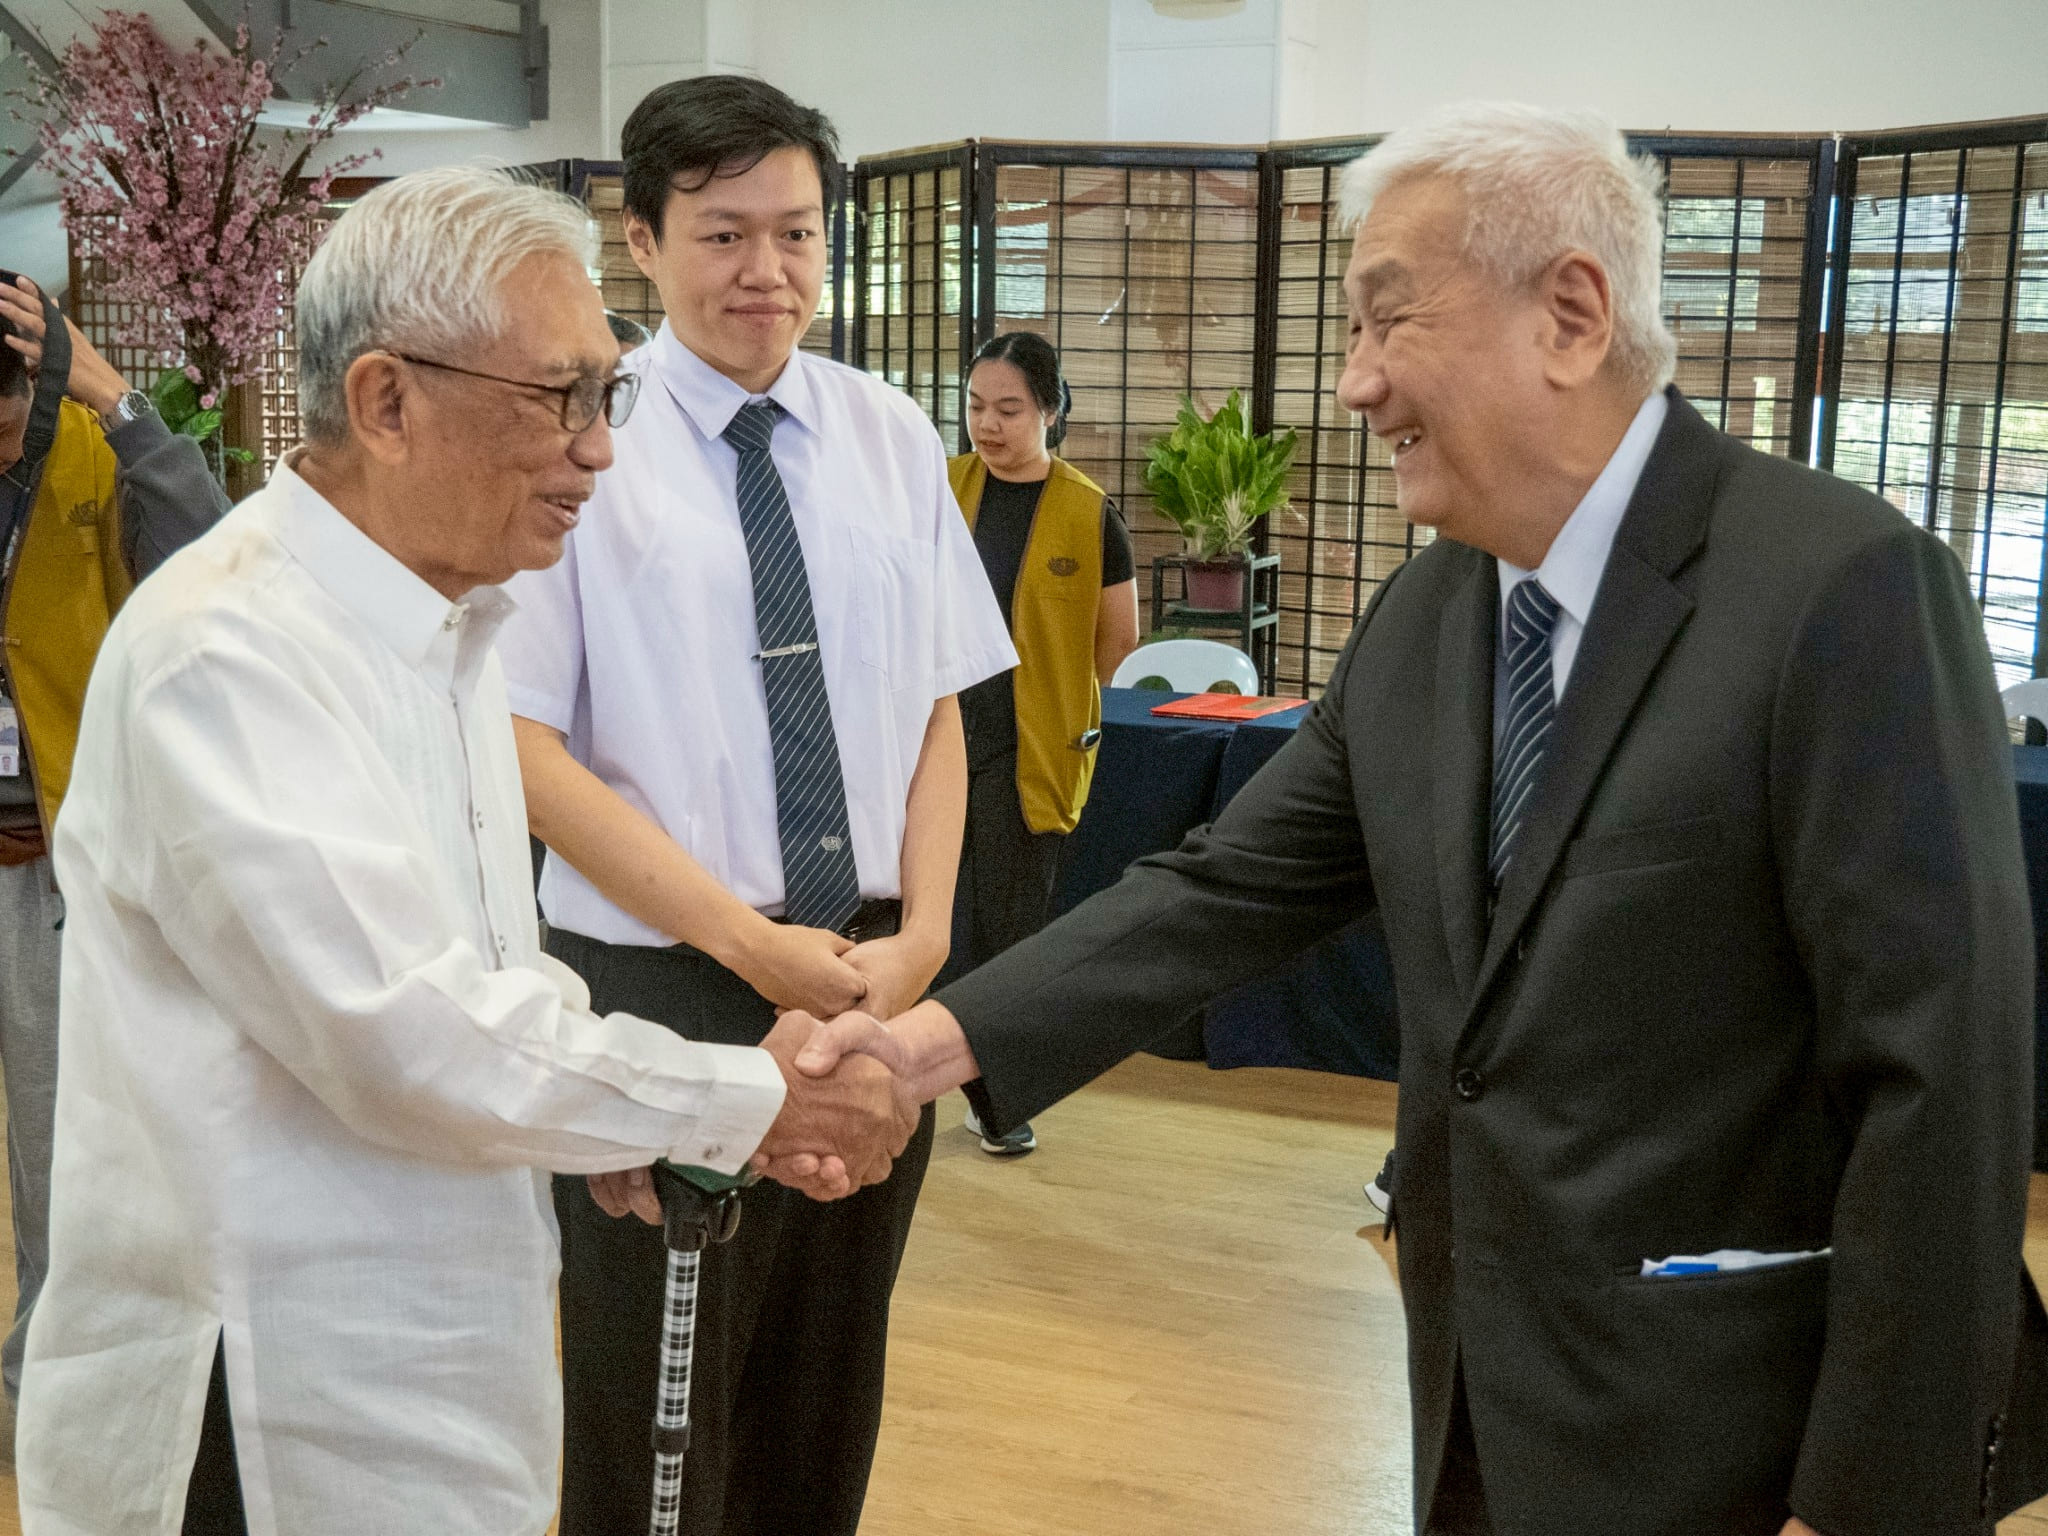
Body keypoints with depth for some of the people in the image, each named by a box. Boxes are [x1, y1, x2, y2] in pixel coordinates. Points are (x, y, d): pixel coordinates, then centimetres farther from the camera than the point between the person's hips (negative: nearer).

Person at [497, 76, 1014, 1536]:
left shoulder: (890, 437, 6)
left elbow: (941, 709, 7)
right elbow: (526, 744, -11)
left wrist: (922, 935, -7)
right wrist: (751, 941, -15)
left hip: (878, 978, 4)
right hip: (661, 981, -4)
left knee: (830, 1401, 18)